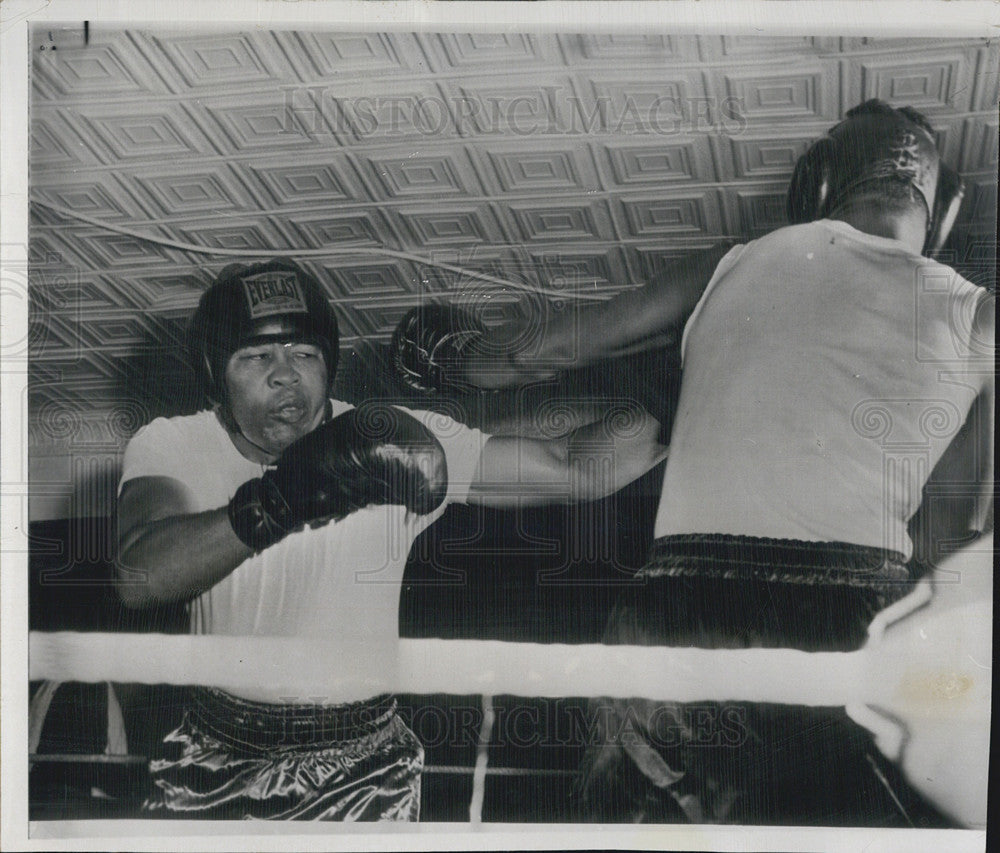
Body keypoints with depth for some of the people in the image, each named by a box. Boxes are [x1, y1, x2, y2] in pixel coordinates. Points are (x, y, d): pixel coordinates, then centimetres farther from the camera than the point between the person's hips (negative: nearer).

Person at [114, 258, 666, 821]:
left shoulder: (394, 442, -7)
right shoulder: (170, 448, -8)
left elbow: (572, 468, -10)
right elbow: (139, 577, -29)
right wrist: (275, 501, -44)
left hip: (360, 773, -1)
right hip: (216, 760, 1)